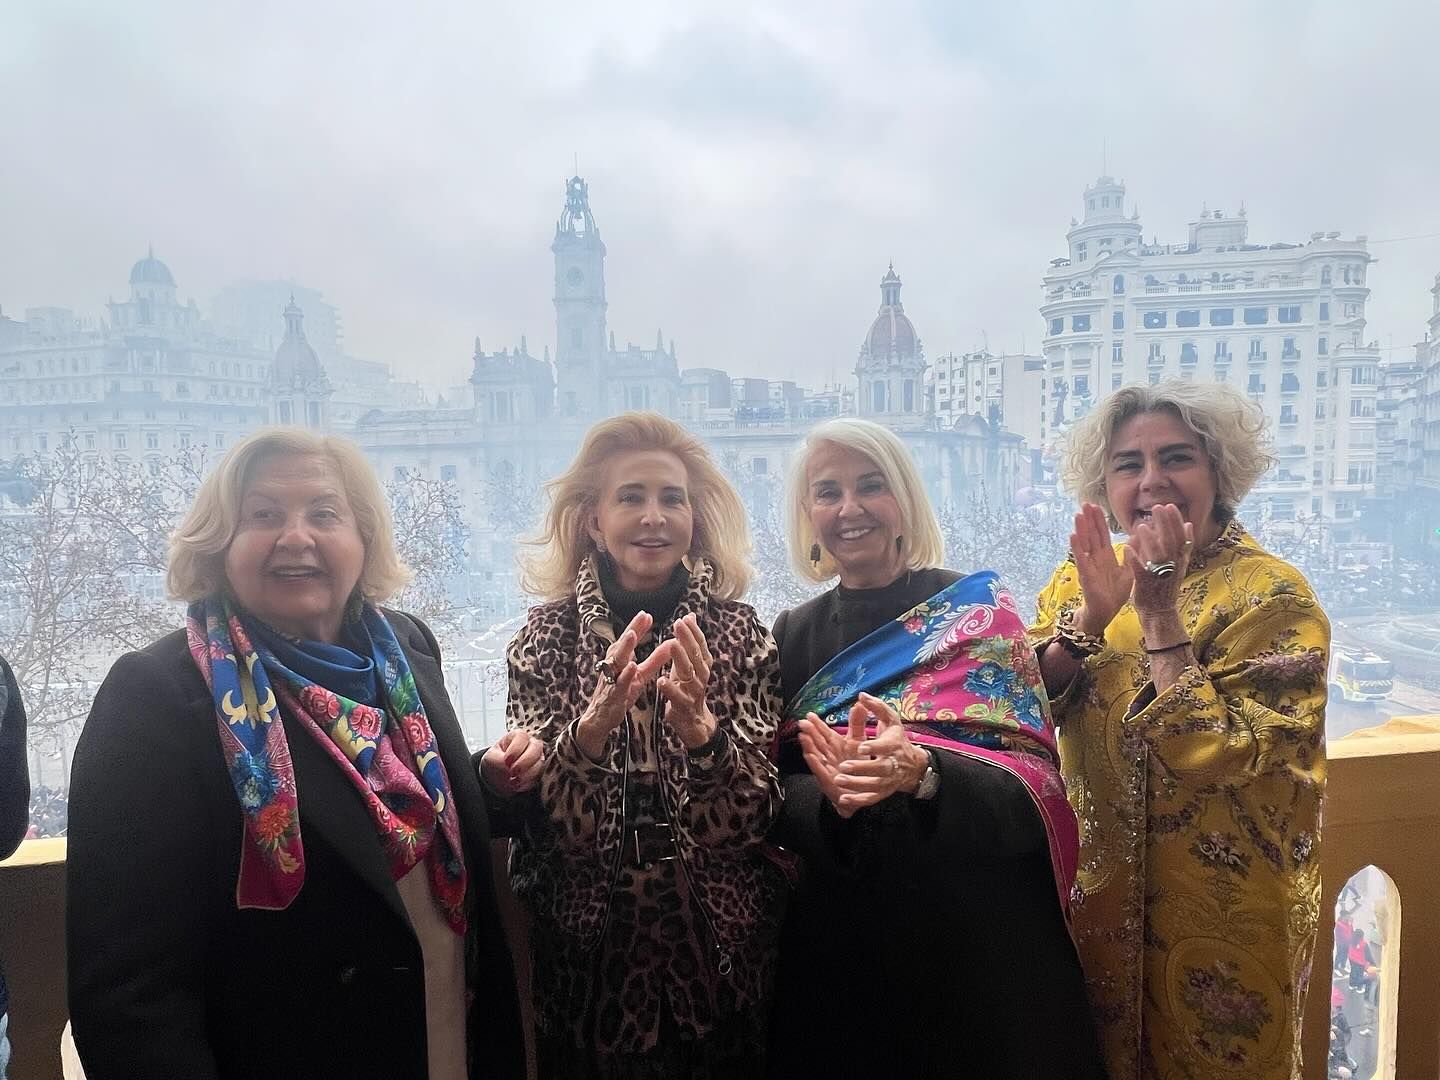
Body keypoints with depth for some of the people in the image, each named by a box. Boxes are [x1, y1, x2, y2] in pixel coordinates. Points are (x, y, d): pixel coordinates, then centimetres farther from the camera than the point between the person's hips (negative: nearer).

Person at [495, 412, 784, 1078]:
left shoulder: (736, 631, -5)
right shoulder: (548, 634, -5)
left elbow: (755, 815, -9)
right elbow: (547, 818, -11)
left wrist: (698, 728, -28)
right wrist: (594, 723, -29)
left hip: (719, 947, 0)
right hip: (591, 950, 0)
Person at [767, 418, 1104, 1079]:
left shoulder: (979, 610, -7)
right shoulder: (795, 635, 2)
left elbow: (1036, 782, -14)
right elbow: (773, 799, -2)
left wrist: (922, 773, -32)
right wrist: (831, 795, -24)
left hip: (981, 939, -2)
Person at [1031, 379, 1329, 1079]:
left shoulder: (1271, 595, -16)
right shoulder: (1085, 574, -1)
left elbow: (1223, 761, -25)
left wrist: (1160, 614, -27)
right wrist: (1093, 612, -22)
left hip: (1217, 909, -4)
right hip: (1098, 893, 5)